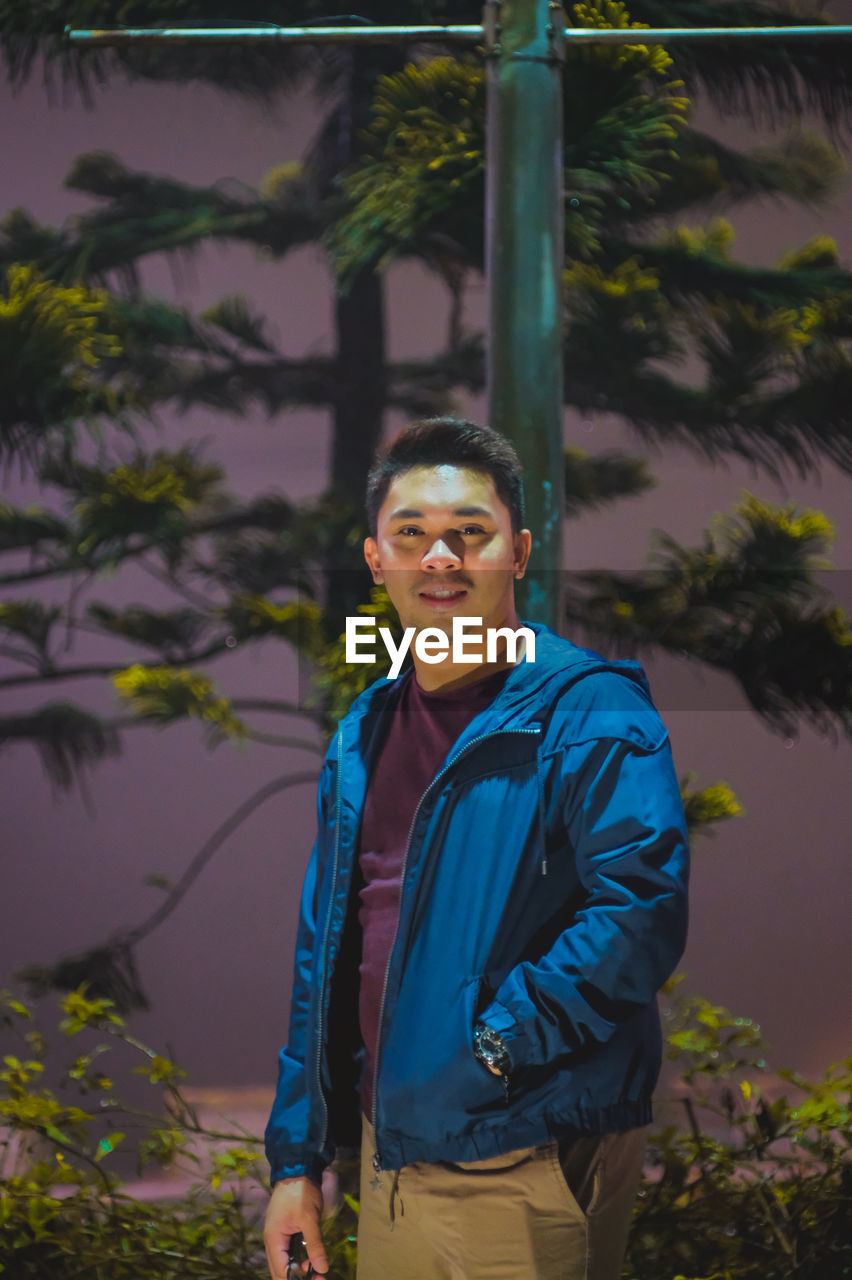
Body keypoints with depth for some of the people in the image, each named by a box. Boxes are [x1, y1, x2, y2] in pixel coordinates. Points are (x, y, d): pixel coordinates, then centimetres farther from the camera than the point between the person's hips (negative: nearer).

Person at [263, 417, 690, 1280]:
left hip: (525, 1172, -7)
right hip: (389, 1159, 7)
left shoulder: (589, 715, -10)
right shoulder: (365, 737, 13)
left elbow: (641, 910, -22)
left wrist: (497, 1040, -21)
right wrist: (296, 1162, 13)